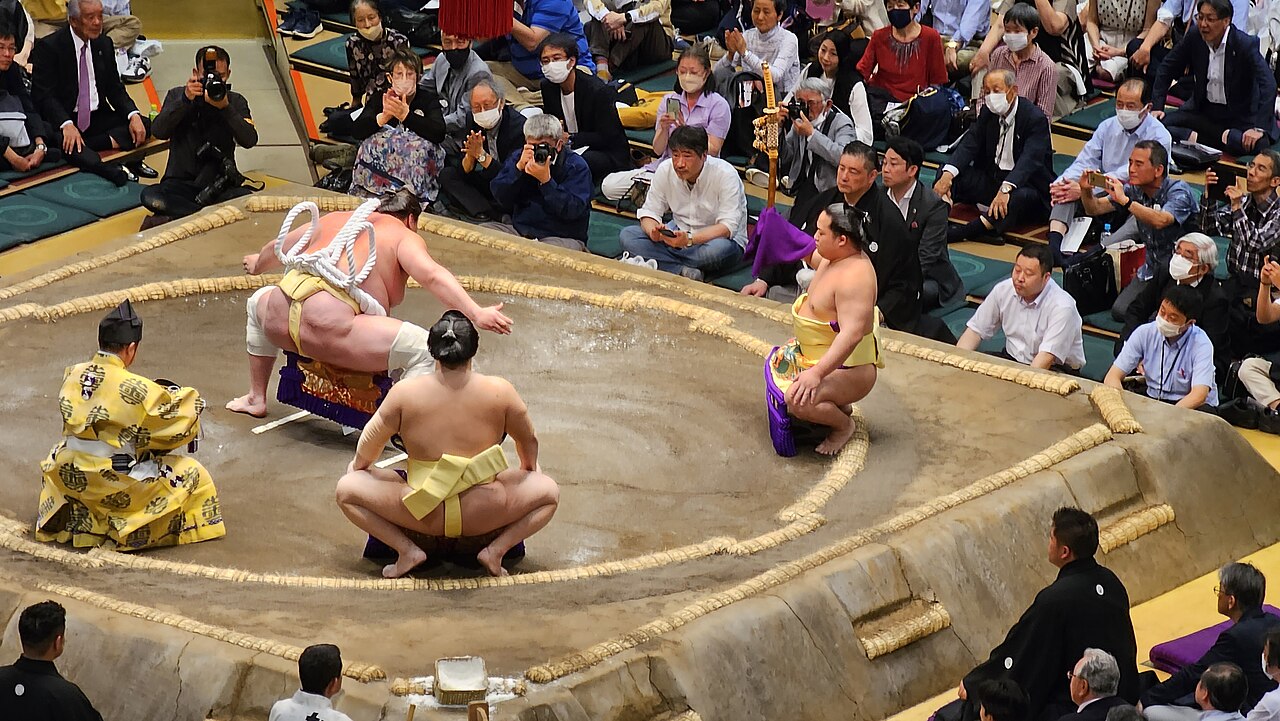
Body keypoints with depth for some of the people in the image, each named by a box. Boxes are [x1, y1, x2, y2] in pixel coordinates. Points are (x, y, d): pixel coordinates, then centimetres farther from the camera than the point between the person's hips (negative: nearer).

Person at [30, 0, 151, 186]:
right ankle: (111, 172, -51)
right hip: (62, 120, -6)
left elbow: (115, 88, 12)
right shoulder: (48, 47, -9)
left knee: (143, 125, -14)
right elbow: (44, 95, -16)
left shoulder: (104, 44, 9)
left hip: (97, 118, 6)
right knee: (63, 140, -40)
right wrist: (66, 124, -33)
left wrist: (133, 115, -9)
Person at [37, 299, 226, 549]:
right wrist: (190, 398, 14)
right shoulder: (134, 388, -20)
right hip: (111, 482, -7)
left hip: (68, 477, 7)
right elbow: (177, 413, -9)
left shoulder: (72, 375, -3)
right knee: (191, 474, 7)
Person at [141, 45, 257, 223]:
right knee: (150, 196, -32)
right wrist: (185, 100, -20)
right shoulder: (176, 95, 8)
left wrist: (225, 108, -22)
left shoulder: (235, 101, 7)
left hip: (219, 186, 0)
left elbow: (250, 140, -9)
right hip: (180, 182, 0)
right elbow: (159, 131, -10)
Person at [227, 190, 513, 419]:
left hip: (280, 320, 7)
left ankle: (255, 399, 45)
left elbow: (277, 248, 42)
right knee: (419, 348, -5)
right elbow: (432, 276, -10)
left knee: (260, 301, 42)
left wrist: (257, 265, 63)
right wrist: (477, 314, -16)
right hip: (330, 325, -7)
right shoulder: (404, 236, 9)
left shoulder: (333, 220, 29)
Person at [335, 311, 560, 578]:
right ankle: (496, 550, 3)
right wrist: (529, 469, 33)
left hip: (422, 514, -1)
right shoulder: (499, 392, -8)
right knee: (549, 491, 22)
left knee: (347, 489, 16)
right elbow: (528, 441, 10)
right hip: (484, 517, 1)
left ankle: (407, 550, 0)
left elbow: (371, 441, 6)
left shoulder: (404, 393, -9)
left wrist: (358, 465, 29)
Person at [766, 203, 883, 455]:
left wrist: (817, 373, -42)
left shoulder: (854, 277, -32)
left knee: (797, 399, -29)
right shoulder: (834, 257, -2)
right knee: (778, 364, 25)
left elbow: (852, 334, -38)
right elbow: (813, 257, 24)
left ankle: (844, 425, 0)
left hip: (848, 369, -11)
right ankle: (838, 406, 21)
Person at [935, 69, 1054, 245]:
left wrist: (1006, 189, -46)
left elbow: (1029, 160, -29)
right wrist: (948, 174, -25)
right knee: (947, 172, -13)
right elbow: (969, 144, -6)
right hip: (991, 178, 6)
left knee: (1020, 198, -41)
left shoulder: (1036, 119, -16)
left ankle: (966, 231, -52)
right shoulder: (988, 112, 4)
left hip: (1027, 185, -6)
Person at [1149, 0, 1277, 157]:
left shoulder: (1246, 44, -19)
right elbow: (1167, 69, 5)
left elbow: (1268, 84, -27)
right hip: (1203, 111, 5)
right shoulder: (1194, 38, -6)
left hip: (1240, 116, -5)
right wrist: (1156, 107, -4)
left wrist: (1258, 128, -36)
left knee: (1257, 144, -35)